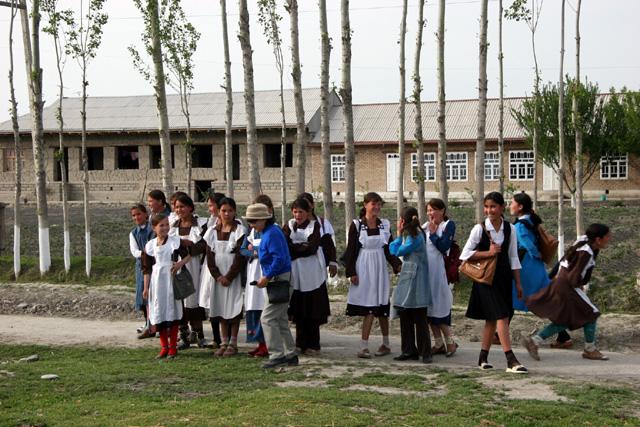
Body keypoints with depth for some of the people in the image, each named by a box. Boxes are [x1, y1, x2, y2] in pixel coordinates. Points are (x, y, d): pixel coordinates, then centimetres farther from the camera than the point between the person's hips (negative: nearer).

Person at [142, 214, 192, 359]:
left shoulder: (176, 241, -1)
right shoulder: (150, 245, 3)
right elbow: (147, 269, 6)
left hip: (172, 279, -2)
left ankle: (173, 347, 11)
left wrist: (180, 263, -14)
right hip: (157, 281, 2)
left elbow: (188, 255, 6)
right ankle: (164, 347, 17)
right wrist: (146, 287, 5)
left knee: (172, 311, 2)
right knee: (159, 313, 5)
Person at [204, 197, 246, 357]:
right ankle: (224, 343, 12)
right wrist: (218, 276, -7)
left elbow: (240, 257, -10)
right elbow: (210, 256, 5)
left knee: (234, 309, -3)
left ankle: (233, 344, 3)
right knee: (221, 308, 6)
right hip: (219, 276, 4)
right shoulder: (212, 232, 7)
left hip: (234, 276, -4)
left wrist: (229, 277, -13)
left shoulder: (239, 230, -5)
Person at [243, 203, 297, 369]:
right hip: (278, 280, 11)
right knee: (281, 320, 15)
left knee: (268, 318, -10)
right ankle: (290, 355, 21)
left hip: (280, 280, -11)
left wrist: (267, 277, -21)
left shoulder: (272, 234, -17)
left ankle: (277, 355, -8)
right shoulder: (267, 232, 13)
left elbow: (279, 259, -24)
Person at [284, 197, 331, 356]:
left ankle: (313, 345, 6)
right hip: (295, 273, 3)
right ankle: (301, 344, 13)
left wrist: (292, 249, -6)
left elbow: (311, 248, -10)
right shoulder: (289, 225, 11)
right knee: (298, 310, 4)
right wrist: (301, 247, -15)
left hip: (311, 274, -3)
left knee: (312, 311, -2)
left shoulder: (315, 225, 2)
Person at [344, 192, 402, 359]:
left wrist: (398, 264, -8)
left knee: (380, 308, 0)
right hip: (363, 269, -3)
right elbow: (351, 250, -1)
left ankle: (364, 346, 8)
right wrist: (351, 272, -7)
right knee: (369, 309, -3)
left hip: (379, 268, 3)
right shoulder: (357, 224, -2)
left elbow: (389, 248, 8)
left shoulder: (385, 224, 7)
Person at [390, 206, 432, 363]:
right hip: (407, 278, 9)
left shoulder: (415, 237, -15)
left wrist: (399, 234, 3)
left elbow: (397, 251, -7)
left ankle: (425, 353, 1)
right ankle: (409, 351, 16)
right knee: (405, 316, 10)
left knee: (419, 318, -4)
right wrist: (400, 234, 11)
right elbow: (395, 251, 13)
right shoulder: (410, 234, 12)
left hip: (415, 280, -9)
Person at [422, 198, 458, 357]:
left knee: (440, 306, -7)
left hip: (439, 270, -6)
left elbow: (444, 246, -13)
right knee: (429, 308, 7)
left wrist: (433, 233, -9)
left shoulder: (448, 225, -2)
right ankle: (439, 343, 15)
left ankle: (450, 341, 4)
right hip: (425, 269, 6)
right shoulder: (425, 226, 14)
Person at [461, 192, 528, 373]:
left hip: (503, 277, 4)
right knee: (501, 316, -12)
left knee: (492, 318, 10)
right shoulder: (480, 228, -7)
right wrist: (488, 253, -15)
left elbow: (513, 257, 9)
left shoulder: (510, 229, 4)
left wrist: (518, 283, 8)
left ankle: (483, 358, 21)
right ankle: (511, 360, -13)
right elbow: (465, 254, -5)